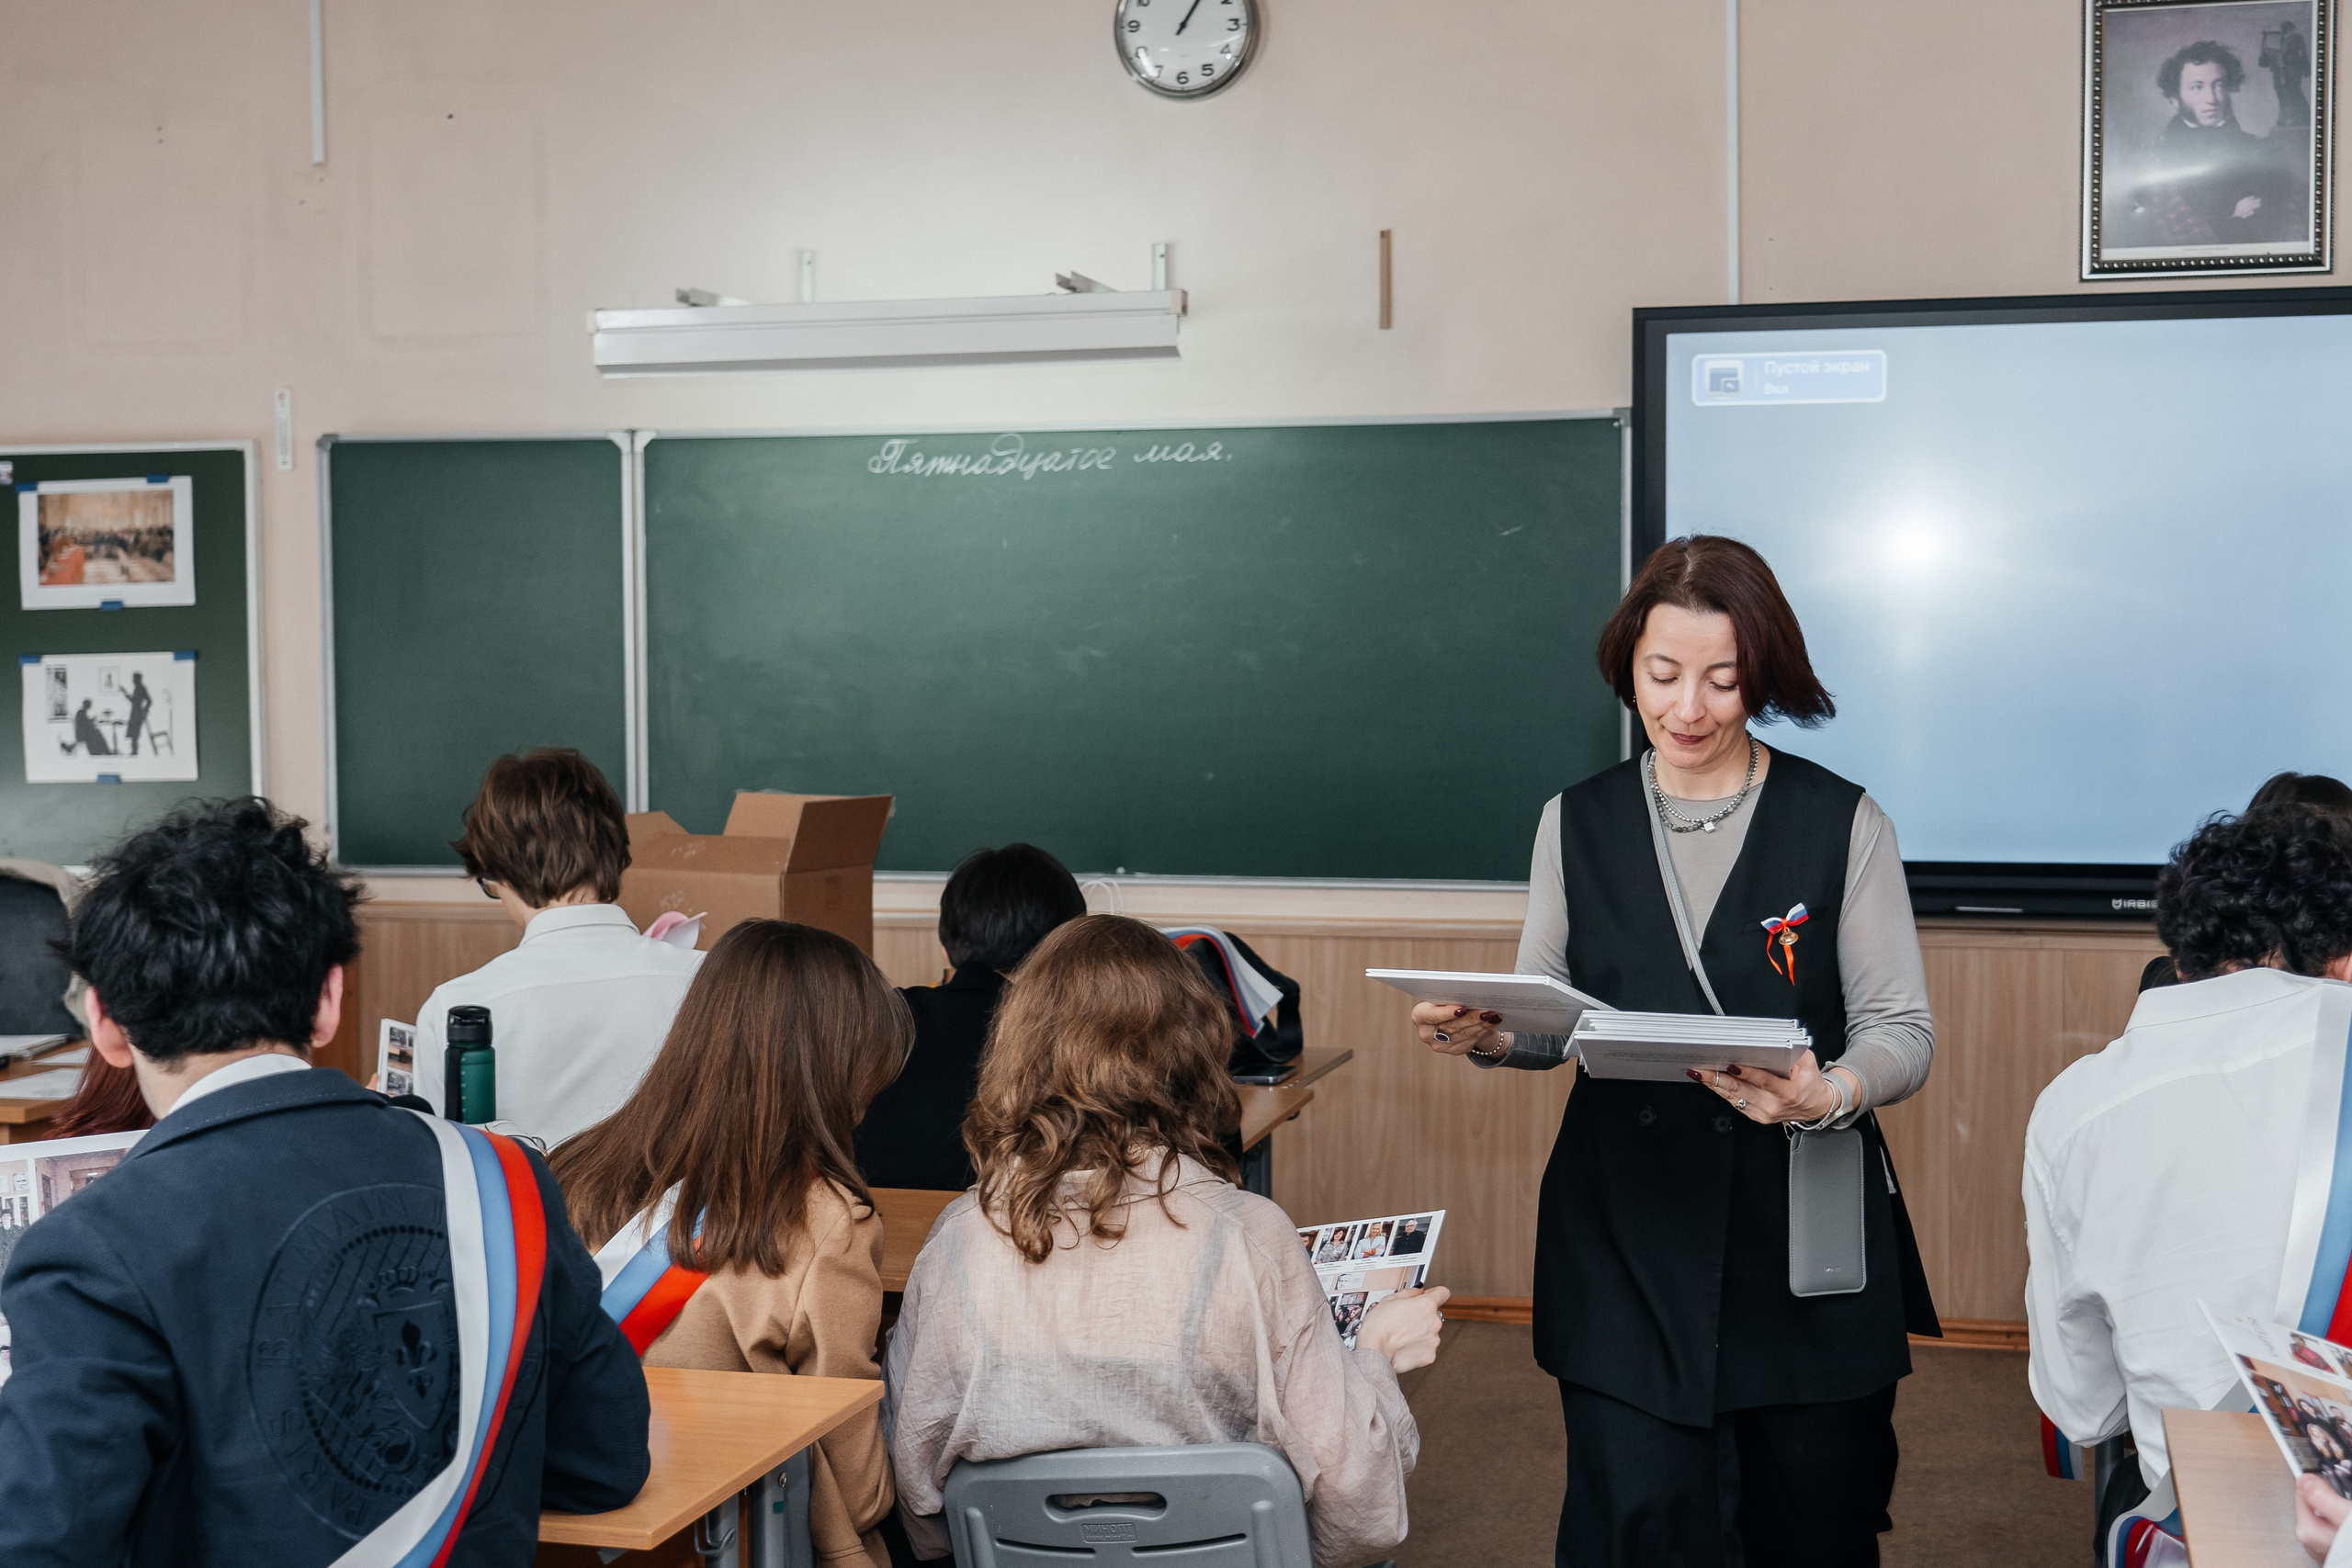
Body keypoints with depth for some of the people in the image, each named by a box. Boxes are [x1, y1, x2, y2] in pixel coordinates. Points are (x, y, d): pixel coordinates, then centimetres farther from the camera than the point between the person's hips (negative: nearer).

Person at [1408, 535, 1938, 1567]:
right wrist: (1484, 1035, -8)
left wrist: (1828, 1094, -22)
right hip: (1623, 1236, 1)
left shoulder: (1843, 824, 1)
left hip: (1806, 1232, -1)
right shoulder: (1576, 824, 9)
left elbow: (1904, 1034, -1)